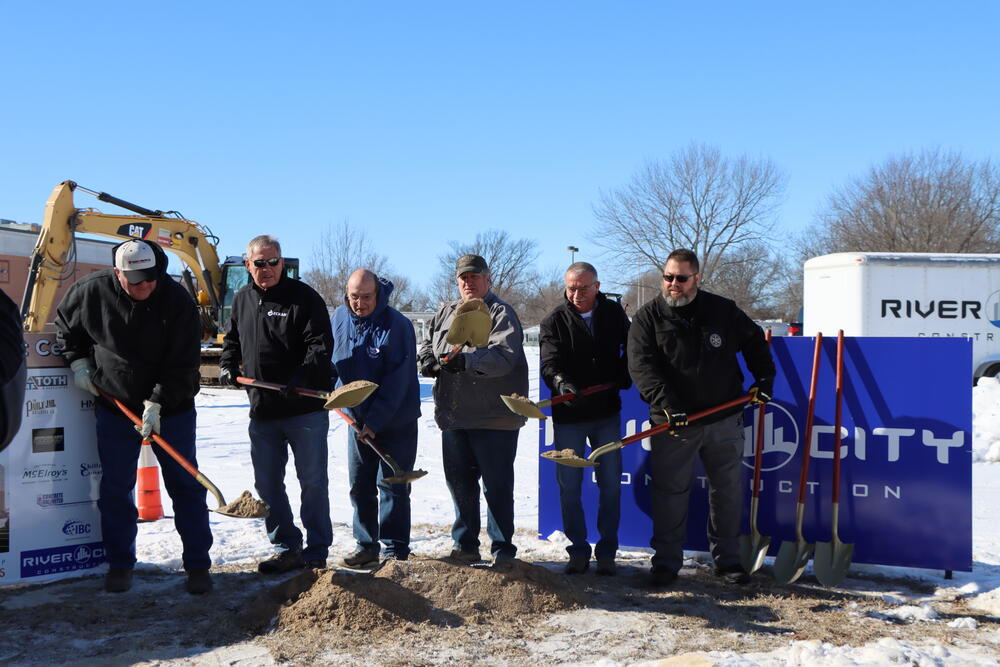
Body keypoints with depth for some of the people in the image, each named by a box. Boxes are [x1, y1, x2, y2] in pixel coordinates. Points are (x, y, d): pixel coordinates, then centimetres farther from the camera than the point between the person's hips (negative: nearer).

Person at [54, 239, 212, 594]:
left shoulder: (178, 301, -18)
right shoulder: (91, 291, -9)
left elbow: (183, 366, -18)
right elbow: (65, 325, 13)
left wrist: (156, 405, -24)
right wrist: (78, 361, 1)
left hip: (171, 409, -2)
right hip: (114, 407, 2)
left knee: (186, 487, 3)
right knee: (115, 489, 8)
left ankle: (198, 564, 12)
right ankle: (119, 564, 22)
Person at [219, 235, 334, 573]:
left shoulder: (304, 297, -7)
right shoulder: (242, 299, 12)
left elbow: (320, 346, -15)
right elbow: (233, 339, 26)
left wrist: (299, 381, -28)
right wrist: (227, 365, 7)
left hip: (306, 409, -6)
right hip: (262, 412, 6)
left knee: (313, 482, 4)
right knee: (267, 485, 11)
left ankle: (316, 551, 14)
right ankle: (287, 548, 23)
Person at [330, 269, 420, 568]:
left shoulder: (396, 325, -19)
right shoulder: (338, 318, 0)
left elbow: (398, 379, -20)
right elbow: (330, 360, 15)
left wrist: (375, 420, -21)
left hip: (396, 420, -6)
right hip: (357, 417, 6)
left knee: (393, 486, 0)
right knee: (360, 485, 10)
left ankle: (396, 551, 8)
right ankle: (366, 546, 20)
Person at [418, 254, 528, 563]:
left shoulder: (500, 312, -5)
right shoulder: (446, 312, 18)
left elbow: (504, 355, -19)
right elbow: (428, 343, 22)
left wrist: (467, 360, -33)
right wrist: (428, 360, -1)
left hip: (494, 418, -7)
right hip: (453, 416, 7)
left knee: (497, 485, -2)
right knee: (459, 482, 13)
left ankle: (502, 551, 7)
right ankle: (465, 546, 26)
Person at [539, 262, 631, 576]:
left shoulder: (614, 313, 4)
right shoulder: (554, 321, -4)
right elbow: (549, 362, -17)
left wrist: (623, 378, 3)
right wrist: (561, 382, -37)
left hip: (607, 412, 2)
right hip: (568, 415, -2)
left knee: (610, 485, 6)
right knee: (569, 487, 4)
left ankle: (607, 551, 19)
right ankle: (579, 551, 17)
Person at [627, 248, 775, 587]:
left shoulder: (723, 310, 4)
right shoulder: (648, 317, -3)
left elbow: (754, 341, 20)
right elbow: (640, 365, -13)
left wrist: (764, 378, 9)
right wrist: (666, 402, -25)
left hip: (725, 420, 2)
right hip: (673, 425, -2)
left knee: (728, 489, 10)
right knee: (669, 492, 2)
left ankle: (727, 558, 24)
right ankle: (666, 560, 14)